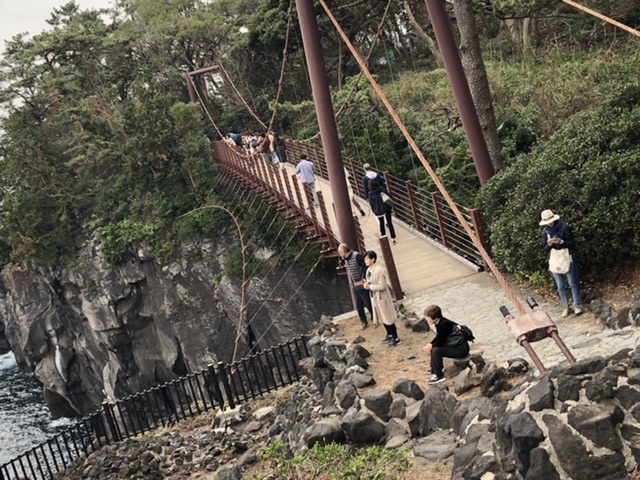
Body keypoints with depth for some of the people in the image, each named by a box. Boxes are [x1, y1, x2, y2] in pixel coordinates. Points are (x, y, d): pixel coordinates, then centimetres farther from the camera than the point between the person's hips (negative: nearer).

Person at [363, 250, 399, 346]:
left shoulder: (379, 270, -25)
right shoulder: (369, 269, 3)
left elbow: (382, 286, -25)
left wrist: (369, 286, -23)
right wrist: (367, 284, -6)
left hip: (382, 297, -9)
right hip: (375, 297, 9)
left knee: (388, 318, 2)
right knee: (382, 317, 21)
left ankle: (396, 339, 14)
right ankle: (389, 334, 38)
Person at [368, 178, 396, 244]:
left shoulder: (370, 194, -13)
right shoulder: (381, 189, -13)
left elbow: (371, 203, -8)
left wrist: (374, 210, 7)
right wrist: (390, 205, 6)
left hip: (378, 211, 0)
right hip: (386, 208, 0)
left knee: (381, 223, 21)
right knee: (389, 223, 7)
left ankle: (383, 237, 31)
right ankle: (393, 238, 5)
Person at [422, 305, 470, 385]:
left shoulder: (444, 325, -25)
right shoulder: (439, 323, 4)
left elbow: (440, 342, -21)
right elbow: (438, 338, 16)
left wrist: (430, 347, -4)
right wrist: (430, 345, 1)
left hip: (461, 349, -11)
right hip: (456, 345, 11)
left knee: (436, 350, -23)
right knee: (434, 347, 17)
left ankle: (439, 376, -16)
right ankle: (435, 369, 28)